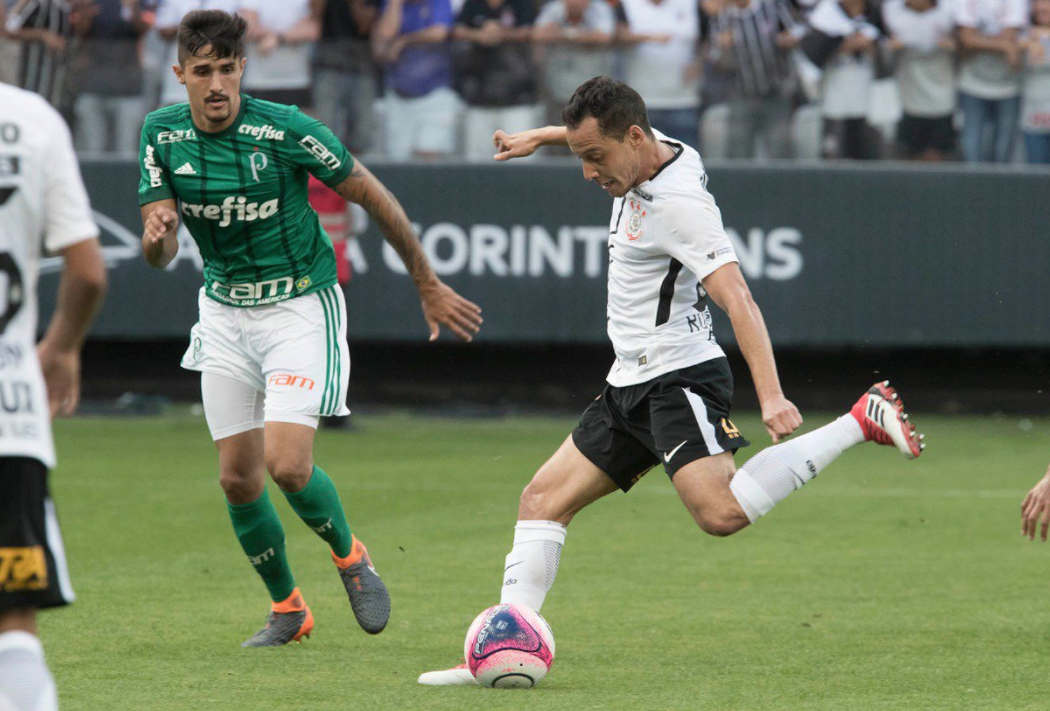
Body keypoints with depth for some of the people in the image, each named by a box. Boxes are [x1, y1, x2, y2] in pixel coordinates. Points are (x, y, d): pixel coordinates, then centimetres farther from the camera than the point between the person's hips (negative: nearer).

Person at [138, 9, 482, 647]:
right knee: (238, 477, 4)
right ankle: (287, 608, 25)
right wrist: (157, 235, -32)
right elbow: (161, 254, -6)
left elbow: (373, 197, -8)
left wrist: (429, 285, -2)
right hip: (225, 310, 5)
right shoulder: (163, 134, -7)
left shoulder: (286, 130, -19)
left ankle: (350, 556, 11)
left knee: (287, 464, -19)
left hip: (302, 306, -5)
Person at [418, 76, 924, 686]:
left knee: (721, 512, -29)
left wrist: (771, 396, -38)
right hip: (631, 386, 10)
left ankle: (862, 422, -18)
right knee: (543, 500, 7)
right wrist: (543, 136, 44)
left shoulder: (680, 203, -20)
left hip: (680, 378, -10)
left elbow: (739, 300, -28)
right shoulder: (647, 153, 7)